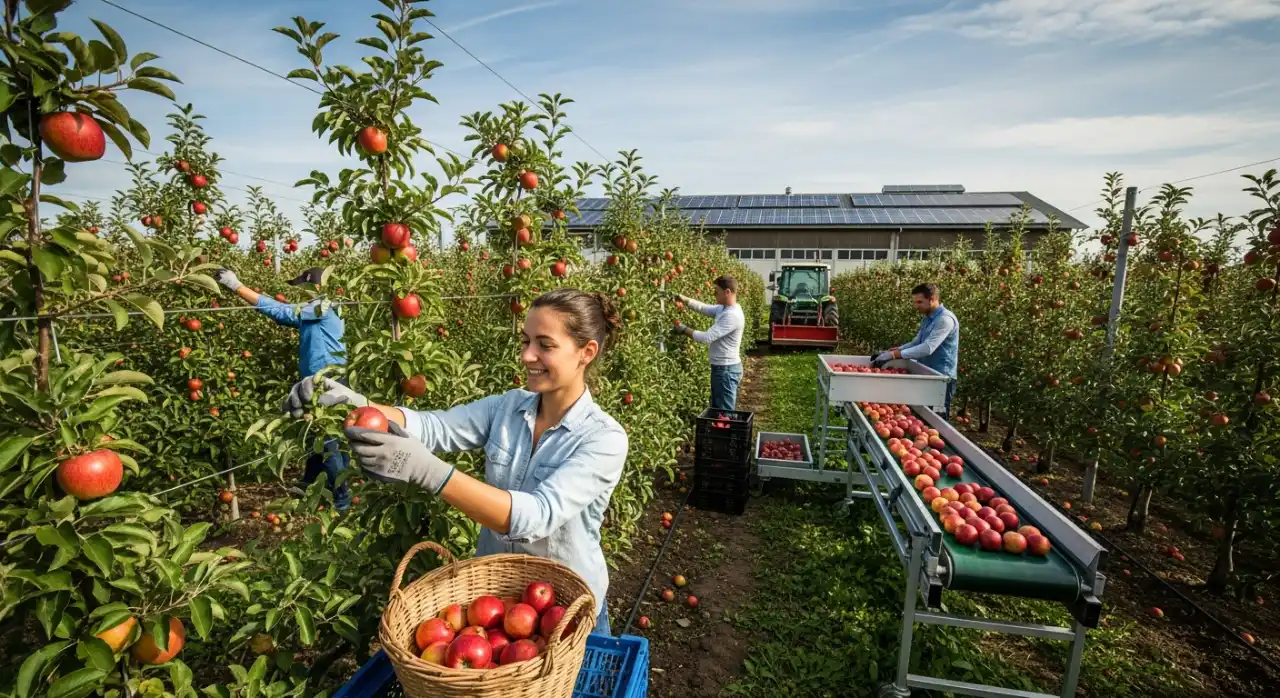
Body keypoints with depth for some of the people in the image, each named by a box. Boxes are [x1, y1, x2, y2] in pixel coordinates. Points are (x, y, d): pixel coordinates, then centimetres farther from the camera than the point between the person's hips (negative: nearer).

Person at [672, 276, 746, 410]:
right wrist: (683, 299, -2)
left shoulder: (732, 315, -24)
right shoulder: (724, 309, 6)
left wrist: (684, 329, -14)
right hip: (721, 367, 10)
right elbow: (703, 307, 13)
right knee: (717, 408, 19)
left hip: (726, 369, -10)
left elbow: (707, 338, -26)